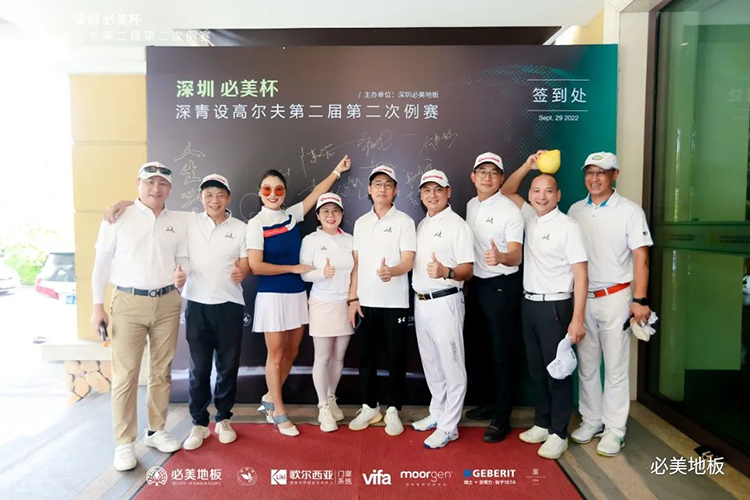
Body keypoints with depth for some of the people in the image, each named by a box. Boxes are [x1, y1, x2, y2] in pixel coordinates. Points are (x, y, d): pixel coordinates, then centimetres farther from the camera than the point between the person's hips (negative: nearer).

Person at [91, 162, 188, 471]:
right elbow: (102, 262, 0)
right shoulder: (118, 217, -1)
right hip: (128, 302, -3)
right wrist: (98, 305, -3)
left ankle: (155, 430, 26)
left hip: (167, 303, 4)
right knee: (125, 375, 0)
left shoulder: (176, 224, 9)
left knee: (161, 371, 11)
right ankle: (124, 443, 12)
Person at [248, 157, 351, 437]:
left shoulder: (292, 215, 5)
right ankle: (279, 413, 20)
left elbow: (317, 193, 16)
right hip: (272, 296, -5)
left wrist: (337, 171, 22)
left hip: (297, 293, 5)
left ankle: (270, 397, 35)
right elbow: (255, 266, -14)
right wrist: (294, 268, -10)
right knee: (276, 355, 5)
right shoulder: (256, 224, -9)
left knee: (292, 352, 13)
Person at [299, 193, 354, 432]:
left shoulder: (350, 240, 5)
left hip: (346, 304, 3)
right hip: (322, 304, -3)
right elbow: (304, 273, -6)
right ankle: (323, 407, 16)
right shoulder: (311, 240, -3)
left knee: (339, 356, 11)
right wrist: (322, 273, -25)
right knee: (322, 357, 3)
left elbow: (355, 270, 9)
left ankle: (331, 399, 29)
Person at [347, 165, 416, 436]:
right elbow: (356, 263, 11)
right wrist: (352, 299, 5)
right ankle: (370, 407, 25)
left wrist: (391, 271, -32)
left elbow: (408, 261, -11)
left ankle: (392, 410, 19)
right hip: (366, 302, 4)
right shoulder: (360, 223, 11)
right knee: (366, 356, 10)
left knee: (396, 358, 4)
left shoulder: (404, 221, -2)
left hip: (395, 302, -4)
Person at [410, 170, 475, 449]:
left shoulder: (456, 224, -8)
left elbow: (468, 269, -14)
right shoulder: (421, 225, 14)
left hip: (445, 301, -8)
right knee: (431, 363, 17)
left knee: (451, 365, 1)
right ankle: (437, 413, 32)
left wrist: (446, 272, -33)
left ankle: (449, 426, 11)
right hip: (421, 301, 8)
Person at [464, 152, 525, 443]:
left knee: (500, 354, 0)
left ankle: (501, 418, 14)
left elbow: (516, 256, -23)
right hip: (476, 284, 8)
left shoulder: (509, 210, -14)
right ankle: (494, 402, 35)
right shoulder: (471, 205, 9)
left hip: (501, 287, -7)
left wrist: (499, 257, -45)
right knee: (478, 348, 16)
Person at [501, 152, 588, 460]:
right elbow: (506, 191, 20)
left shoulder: (567, 226, -11)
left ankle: (558, 434, 15)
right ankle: (542, 423, 28)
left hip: (555, 306, -6)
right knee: (536, 368, 14)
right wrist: (527, 166, 5)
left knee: (557, 370, 3)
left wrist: (577, 318, -18)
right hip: (529, 304, 7)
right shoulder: (531, 218, 8)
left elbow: (580, 275, -14)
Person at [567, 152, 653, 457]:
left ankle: (615, 429, 16)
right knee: (586, 365, 11)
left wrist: (640, 300, -12)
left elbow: (641, 257, -6)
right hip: (581, 297, 4)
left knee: (616, 367, 3)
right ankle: (591, 421, 25)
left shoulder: (629, 211, -3)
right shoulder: (575, 210, 8)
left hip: (614, 298, -3)